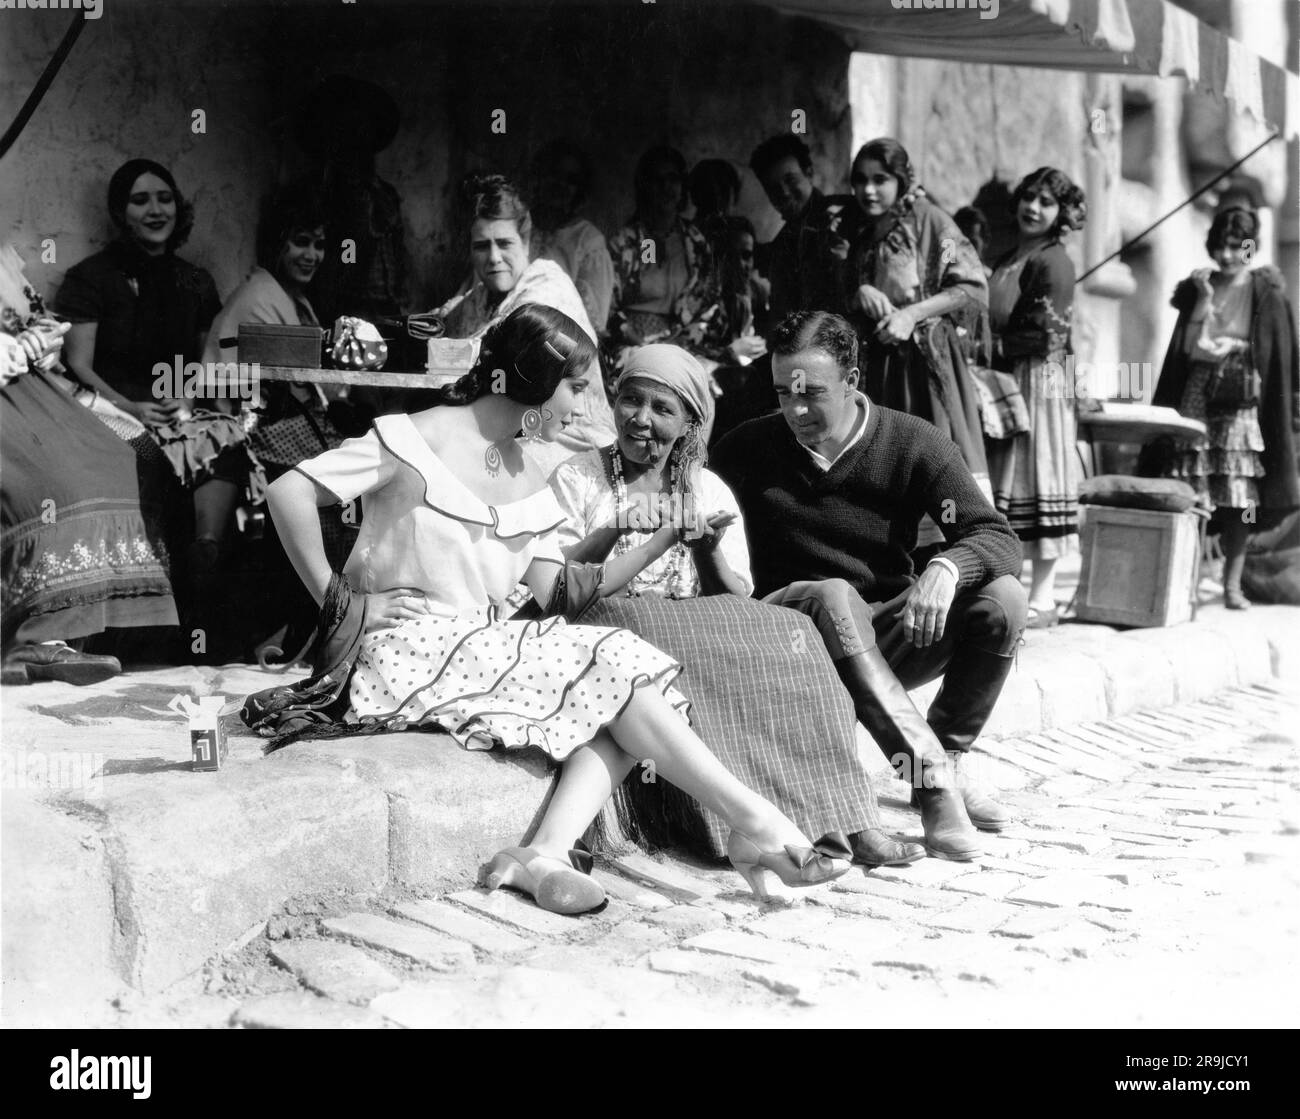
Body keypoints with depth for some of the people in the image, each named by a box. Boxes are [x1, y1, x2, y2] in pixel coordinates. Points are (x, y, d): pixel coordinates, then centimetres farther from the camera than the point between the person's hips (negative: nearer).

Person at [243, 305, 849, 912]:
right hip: (411, 653, -8)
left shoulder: (528, 482, 16)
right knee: (612, 664, -17)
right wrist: (337, 599, -12)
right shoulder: (421, 439, -7)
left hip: (481, 648, 8)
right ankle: (754, 823, -14)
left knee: (627, 690, -15)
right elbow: (289, 492, -12)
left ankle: (546, 853, -31)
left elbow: (558, 591, 8)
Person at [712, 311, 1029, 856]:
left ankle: (947, 758, -4)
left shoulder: (914, 443, -4)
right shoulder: (748, 450, -1)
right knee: (834, 596, -36)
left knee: (1000, 599, -23)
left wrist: (945, 568, -36)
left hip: (889, 636, 2)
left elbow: (997, 538, -13)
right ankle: (931, 778, -43)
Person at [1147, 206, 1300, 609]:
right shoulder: (1197, 287, 9)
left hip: (1244, 403, -2)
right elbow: (1188, 347, 3)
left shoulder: (1267, 294, 2)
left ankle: (1232, 583, 5)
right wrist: (1204, 300, -7)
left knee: (1239, 498, -3)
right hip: (1198, 396, 2)